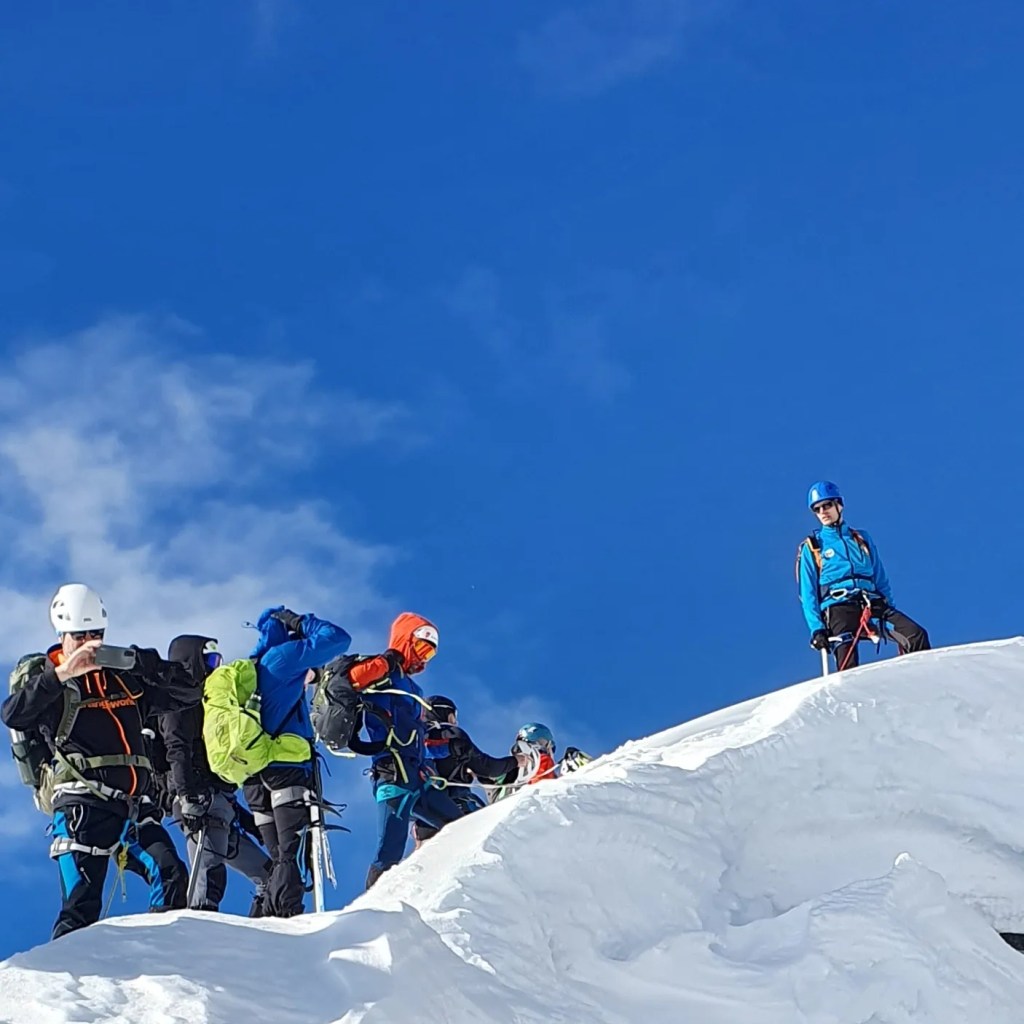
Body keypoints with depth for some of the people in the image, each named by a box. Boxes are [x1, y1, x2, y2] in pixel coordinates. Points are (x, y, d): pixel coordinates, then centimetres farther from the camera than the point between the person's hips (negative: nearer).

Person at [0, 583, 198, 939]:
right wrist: (61, 674, -20)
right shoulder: (49, 682, 8)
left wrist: (148, 663, 0)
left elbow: (187, 693, 16)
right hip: (84, 805, -4)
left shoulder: (125, 679, 19)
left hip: (135, 805, 4)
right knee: (81, 905, -12)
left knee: (172, 876, -13)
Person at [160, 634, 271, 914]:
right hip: (202, 802, -10)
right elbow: (177, 752, -16)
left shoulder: (201, 701, 29)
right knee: (210, 878, -24)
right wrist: (189, 795, -29)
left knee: (268, 874, 10)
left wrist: (243, 817, 29)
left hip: (221, 806, 10)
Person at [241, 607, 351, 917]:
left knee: (280, 858, 10)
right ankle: (286, 917, -24)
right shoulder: (283, 656, -3)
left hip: (253, 777, 8)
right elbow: (338, 639, -4)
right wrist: (298, 623, 7)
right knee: (291, 856, -13)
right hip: (287, 767, -8)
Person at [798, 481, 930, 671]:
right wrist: (816, 628, -6)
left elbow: (881, 580, 23)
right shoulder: (811, 548, 14)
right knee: (848, 665, -26)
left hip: (872, 603, 3)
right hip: (838, 607, -3)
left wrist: (891, 615, 11)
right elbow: (807, 593, 8)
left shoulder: (862, 539, 22)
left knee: (916, 635, -21)